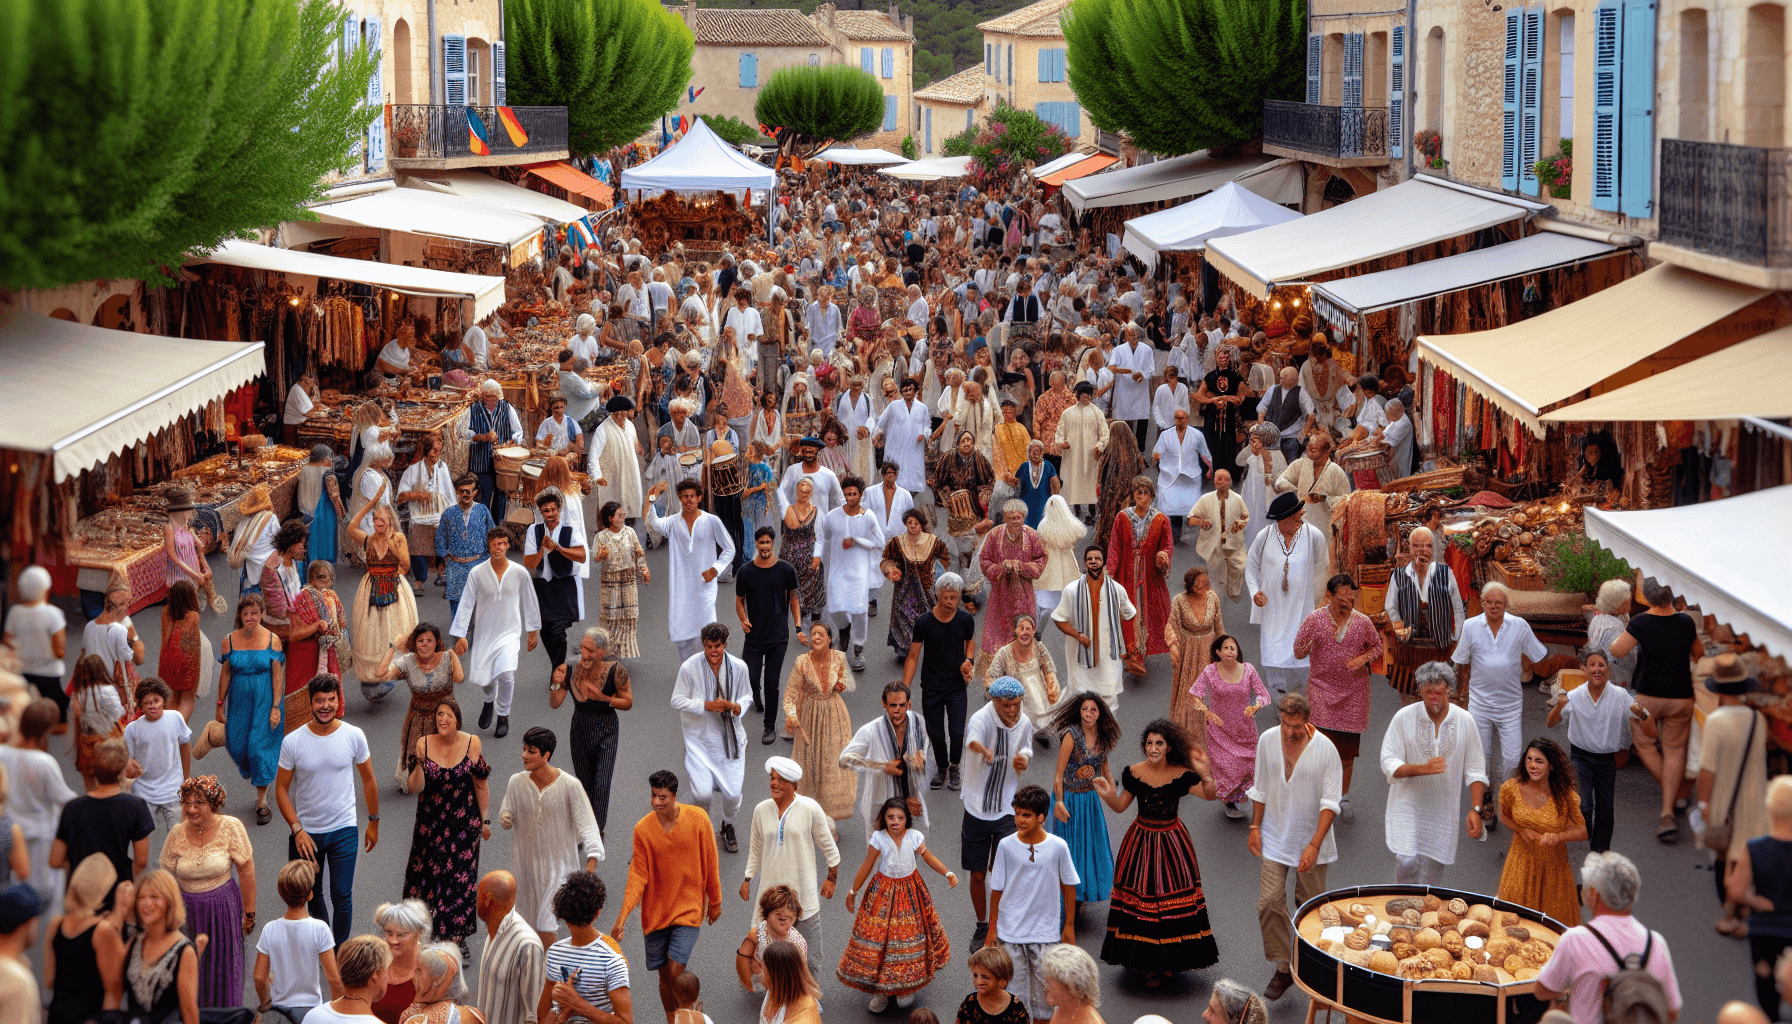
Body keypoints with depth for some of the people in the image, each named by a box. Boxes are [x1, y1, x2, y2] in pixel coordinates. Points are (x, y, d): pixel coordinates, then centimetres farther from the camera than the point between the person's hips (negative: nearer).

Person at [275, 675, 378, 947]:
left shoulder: (354, 736, -8)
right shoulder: (292, 742, -11)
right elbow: (281, 789, -4)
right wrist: (297, 830, -13)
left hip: (344, 830, -1)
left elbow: (368, 780, 6)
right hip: (305, 831, 1)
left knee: (342, 895, -2)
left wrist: (374, 822, 10)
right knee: (310, 895, 14)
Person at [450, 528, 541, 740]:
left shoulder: (520, 573, -6)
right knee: (481, 677, 7)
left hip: (510, 632, -1)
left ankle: (503, 715, 5)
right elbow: (466, 604, -5)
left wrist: (533, 631, 12)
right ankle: (489, 700, 44)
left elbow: (529, 603, 7)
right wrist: (460, 635, -8)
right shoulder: (477, 573, -8)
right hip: (484, 633, 1)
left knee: (506, 674, -19)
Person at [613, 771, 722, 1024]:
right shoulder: (643, 829, -8)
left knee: (675, 971, -13)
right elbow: (638, 876, -7)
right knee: (664, 974, 8)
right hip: (655, 912, 2)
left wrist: (715, 901, 8)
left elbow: (710, 862, 0)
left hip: (688, 908, -2)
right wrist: (622, 917, -15)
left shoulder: (697, 818, -11)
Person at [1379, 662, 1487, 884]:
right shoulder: (1403, 717, -6)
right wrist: (1423, 768, -24)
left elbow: (1475, 771, 5)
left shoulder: (1464, 720, 0)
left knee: (1433, 869, 4)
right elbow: (1389, 764, -9)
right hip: (1408, 805, -2)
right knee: (1407, 862, -14)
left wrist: (1476, 809, -3)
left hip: (1443, 808, 2)